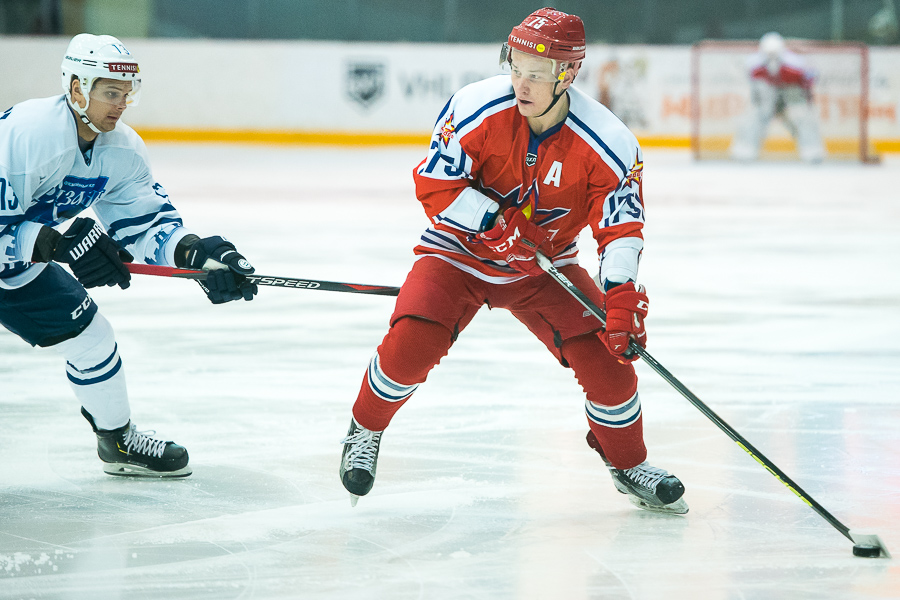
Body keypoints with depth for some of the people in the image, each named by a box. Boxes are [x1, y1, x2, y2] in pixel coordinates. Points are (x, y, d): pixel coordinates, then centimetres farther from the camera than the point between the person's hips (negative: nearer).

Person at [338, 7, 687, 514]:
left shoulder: (607, 142, -21)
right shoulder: (477, 108, -23)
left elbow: (622, 227, -17)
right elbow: (435, 185, -18)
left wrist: (622, 295, -31)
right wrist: (497, 221, -27)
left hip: (545, 266, 1)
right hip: (460, 249, -1)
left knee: (606, 354, -12)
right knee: (410, 342, -22)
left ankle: (629, 464, 14)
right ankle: (365, 431, 7)